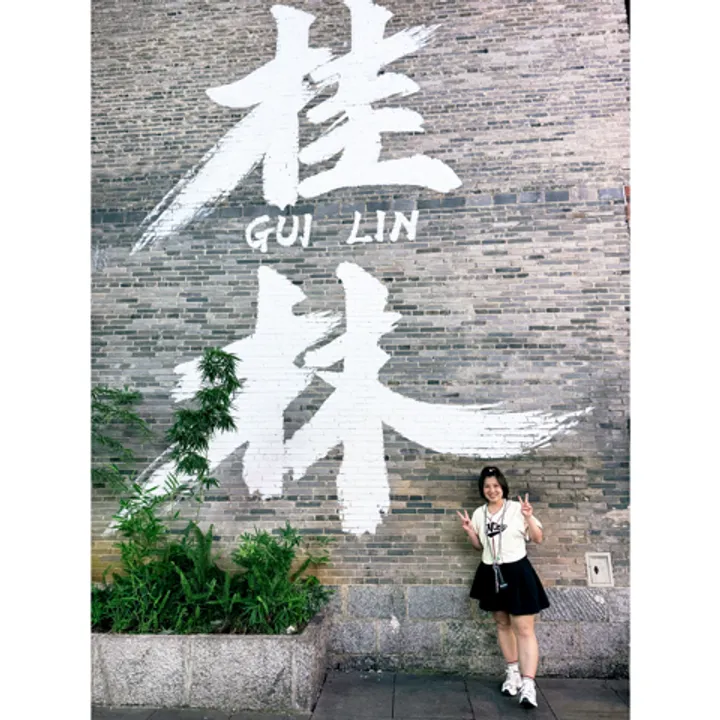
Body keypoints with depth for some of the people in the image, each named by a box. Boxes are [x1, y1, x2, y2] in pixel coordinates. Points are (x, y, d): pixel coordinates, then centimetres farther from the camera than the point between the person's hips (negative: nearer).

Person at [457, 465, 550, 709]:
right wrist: (470, 531, -5)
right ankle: (513, 673, 31)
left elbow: (538, 538, -5)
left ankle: (528, 684, -6)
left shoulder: (517, 508, -9)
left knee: (524, 629, -6)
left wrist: (529, 518, -22)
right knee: (502, 625, 16)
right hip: (491, 574, 5)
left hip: (518, 572, -5)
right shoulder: (479, 513, 3)